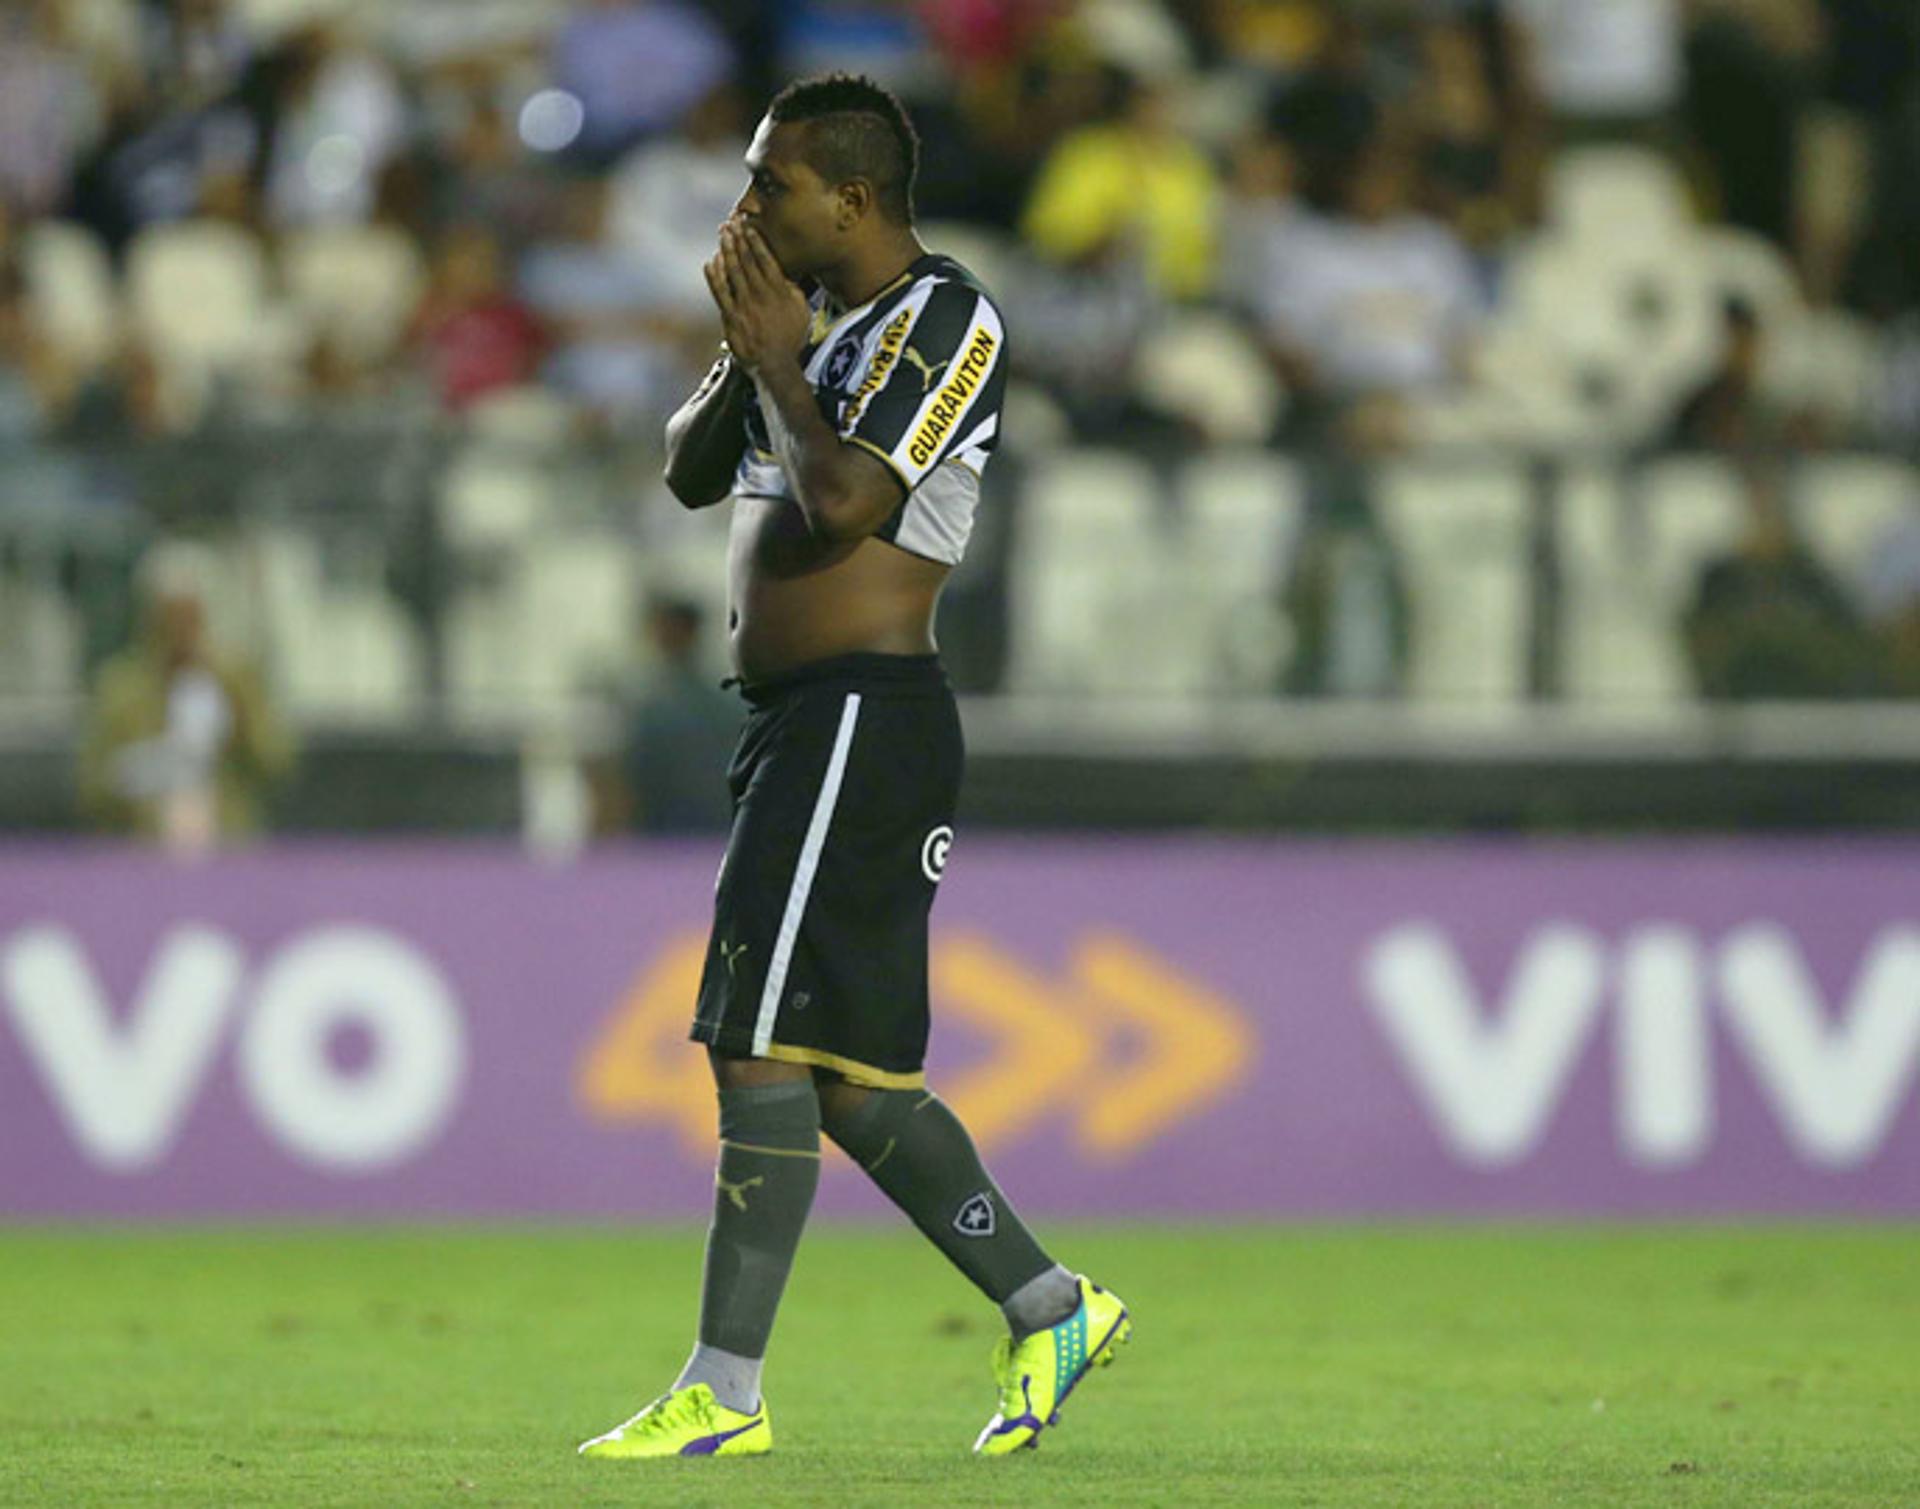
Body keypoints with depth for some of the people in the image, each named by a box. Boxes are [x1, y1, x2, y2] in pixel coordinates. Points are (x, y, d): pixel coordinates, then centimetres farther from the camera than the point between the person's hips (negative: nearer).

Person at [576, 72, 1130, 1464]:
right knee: (851, 1076, 11)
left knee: (765, 1049, -11)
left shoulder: (943, 322, -11)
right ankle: (1052, 1308, 20)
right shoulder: (823, 315, 18)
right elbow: (692, 472, 20)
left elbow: (845, 502, -23)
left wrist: (777, 357, -10)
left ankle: (727, 1395, -9)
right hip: (802, 722, 10)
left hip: (861, 717, -10)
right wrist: (745, 352, 4)